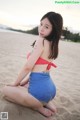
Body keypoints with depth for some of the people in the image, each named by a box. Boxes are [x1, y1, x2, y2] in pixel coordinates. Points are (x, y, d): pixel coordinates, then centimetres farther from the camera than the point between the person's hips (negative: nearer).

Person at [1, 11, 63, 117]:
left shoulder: (41, 40, -15)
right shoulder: (52, 44, 11)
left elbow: (28, 67, -15)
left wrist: (15, 83, 1)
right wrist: (23, 82, 20)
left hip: (40, 89, -9)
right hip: (50, 88, 9)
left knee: (6, 90, 13)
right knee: (22, 86, 36)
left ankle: (39, 107, 0)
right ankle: (47, 103, 13)